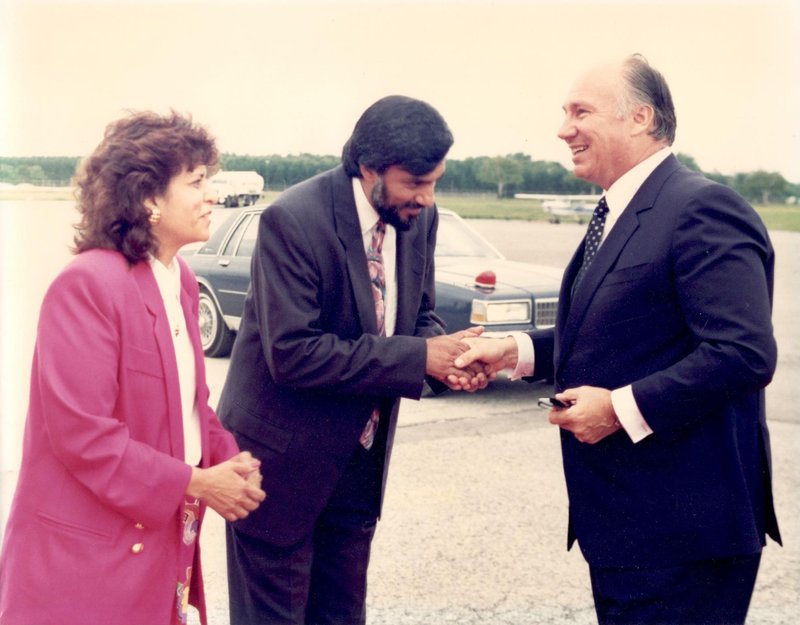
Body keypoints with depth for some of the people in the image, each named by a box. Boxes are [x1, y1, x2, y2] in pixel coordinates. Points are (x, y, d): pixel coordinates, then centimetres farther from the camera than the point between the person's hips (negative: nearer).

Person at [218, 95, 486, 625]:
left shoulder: (419, 218, -3)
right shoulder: (293, 221, -23)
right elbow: (292, 352, -28)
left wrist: (446, 353, -15)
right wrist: (417, 358, -27)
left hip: (362, 456, 6)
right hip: (283, 459, -6)